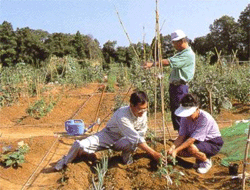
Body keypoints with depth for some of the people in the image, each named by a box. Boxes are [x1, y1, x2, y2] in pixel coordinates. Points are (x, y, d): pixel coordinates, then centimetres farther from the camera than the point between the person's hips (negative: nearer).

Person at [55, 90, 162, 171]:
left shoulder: (143, 113, -15)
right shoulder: (122, 115, -34)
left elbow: (141, 135, 0)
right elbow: (136, 138, -35)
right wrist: (153, 153, -34)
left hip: (123, 140, 3)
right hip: (108, 136, -3)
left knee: (132, 144, -36)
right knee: (80, 145, -24)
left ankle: (126, 157, 2)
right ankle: (65, 161, 10)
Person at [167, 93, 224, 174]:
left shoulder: (205, 118, -32)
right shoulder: (185, 118, -12)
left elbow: (192, 139, -34)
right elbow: (181, 137, -13)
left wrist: (176, 150, -37)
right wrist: (172, 148, -32)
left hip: (213, 143, -7)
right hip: (199, 141, 7)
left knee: (192, 149, -33)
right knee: (180, 151, -14)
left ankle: (206, 161, -2)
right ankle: (200, 158, 11)